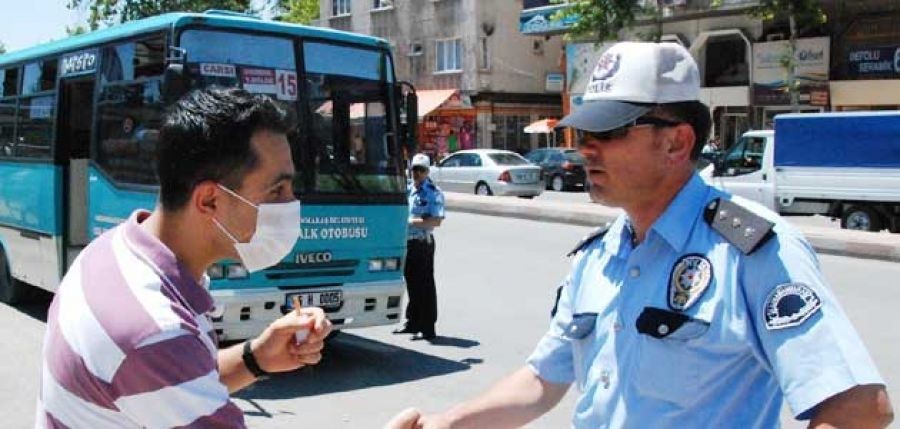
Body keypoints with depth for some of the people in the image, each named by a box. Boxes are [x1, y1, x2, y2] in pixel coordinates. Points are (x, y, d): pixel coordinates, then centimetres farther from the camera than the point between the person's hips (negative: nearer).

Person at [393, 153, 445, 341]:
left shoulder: (434, 193, -9)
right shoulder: (407, 189, 12)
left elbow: (436, 221, -17)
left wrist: (411, 221, -20)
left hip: (423, 243, -7)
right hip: (407, 242, 7)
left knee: (425, 285, -3)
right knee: (411, 283, 16)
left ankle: (427, 328, 3)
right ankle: (412, 322, 29)